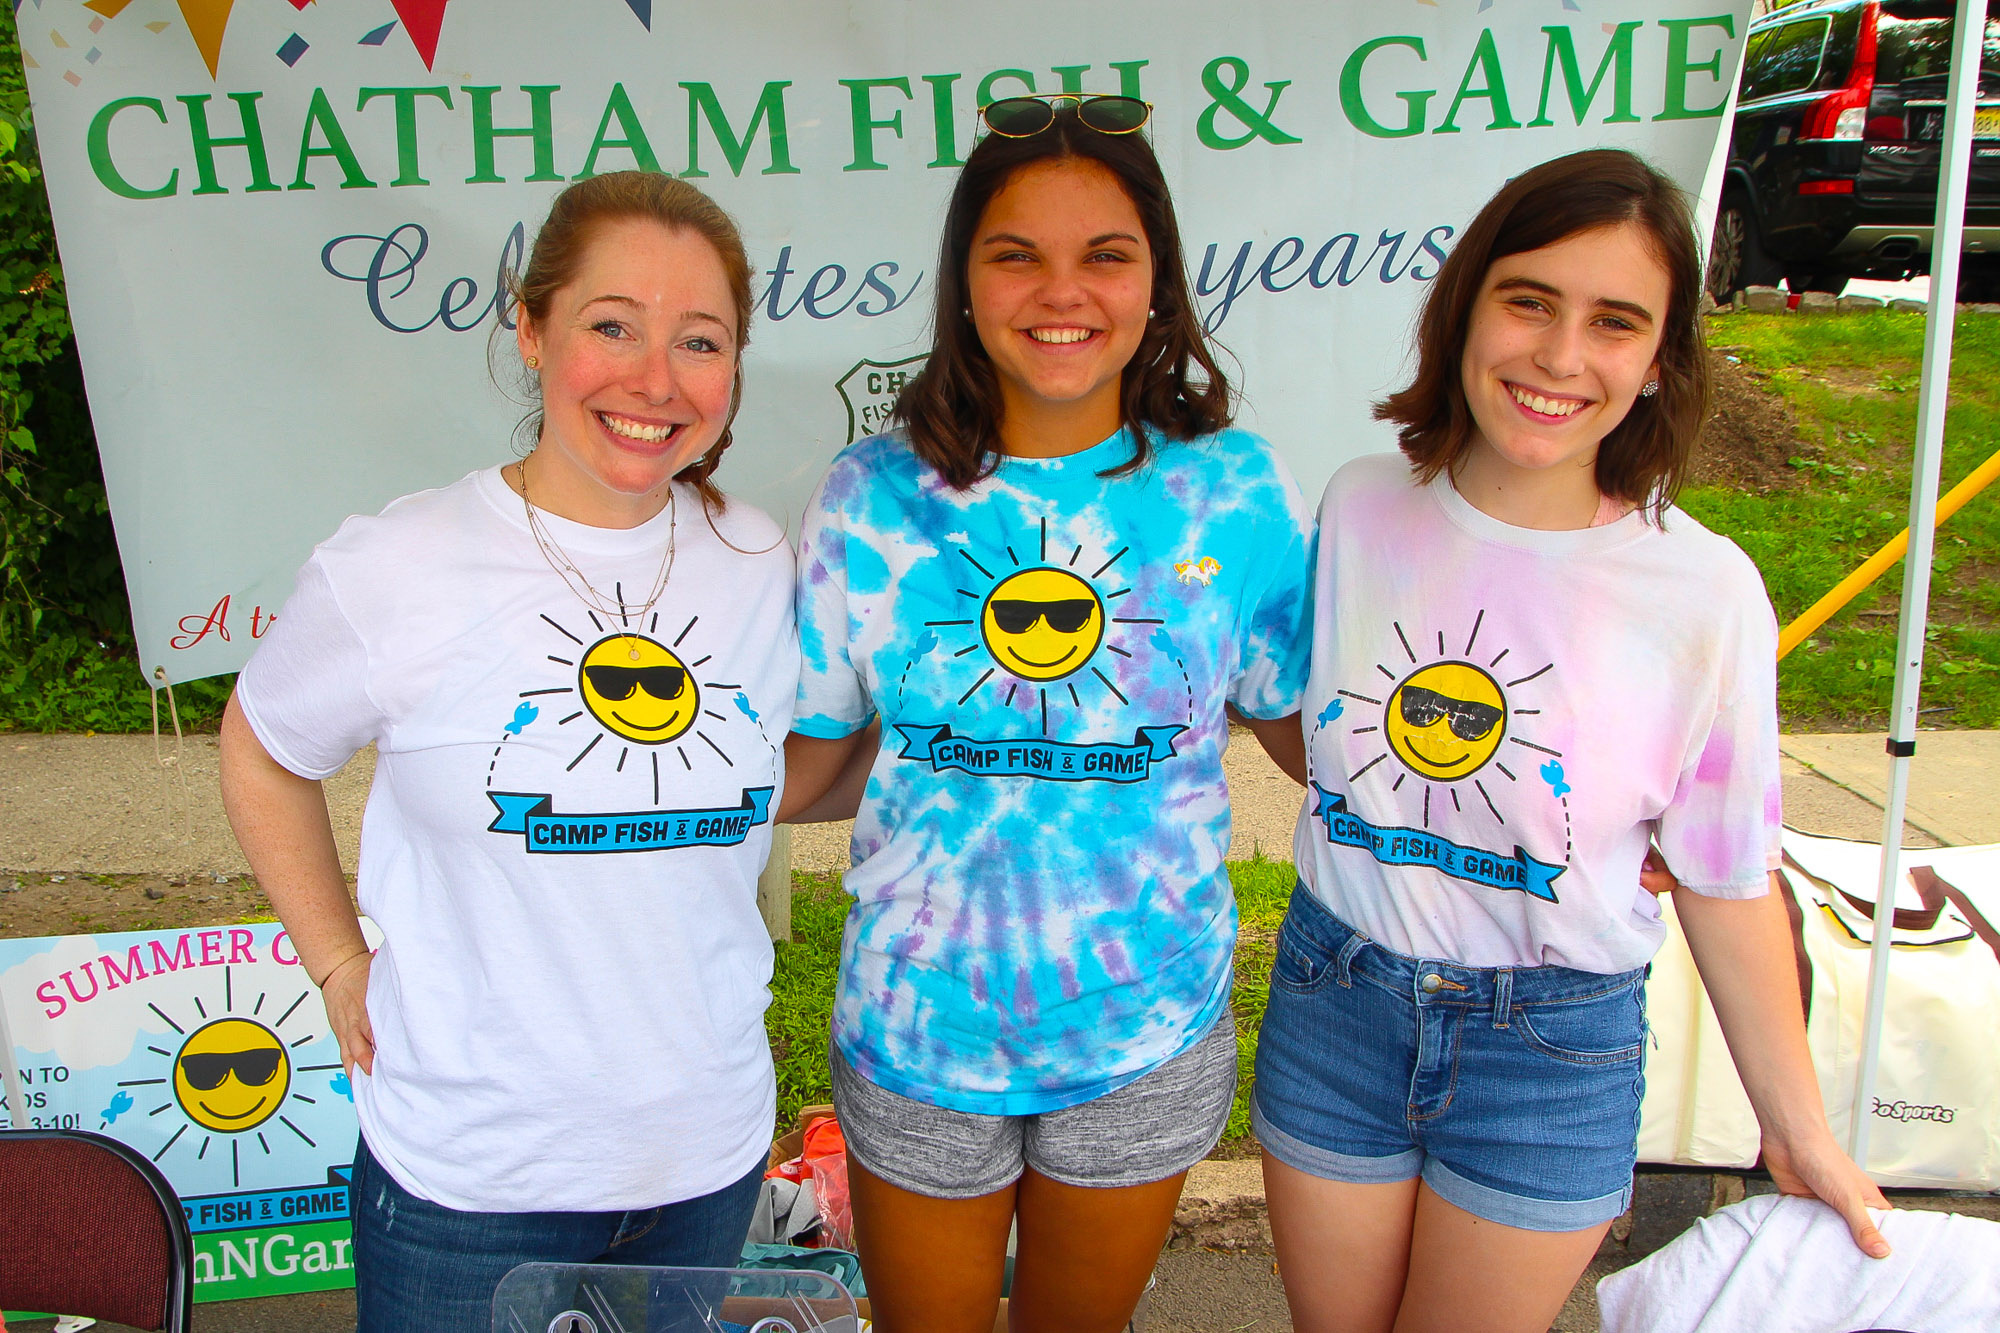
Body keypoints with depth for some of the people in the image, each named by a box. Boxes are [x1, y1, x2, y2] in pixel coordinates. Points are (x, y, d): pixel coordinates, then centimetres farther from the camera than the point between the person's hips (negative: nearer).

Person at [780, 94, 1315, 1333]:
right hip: (917, 1031, 0)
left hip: (1147, 1034, 0)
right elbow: (804, 755, -1)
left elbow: (1313, 729, -1)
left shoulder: (1236, 495, -9)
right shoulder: (876, 497, -9)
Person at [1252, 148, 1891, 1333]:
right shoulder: (1362, 509, -7)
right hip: (1332, 1005, 3)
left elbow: (1729, 885, -5)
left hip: (1555, 1052, -2)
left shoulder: (1706, 593, -15)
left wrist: (1801, 1132, 2)